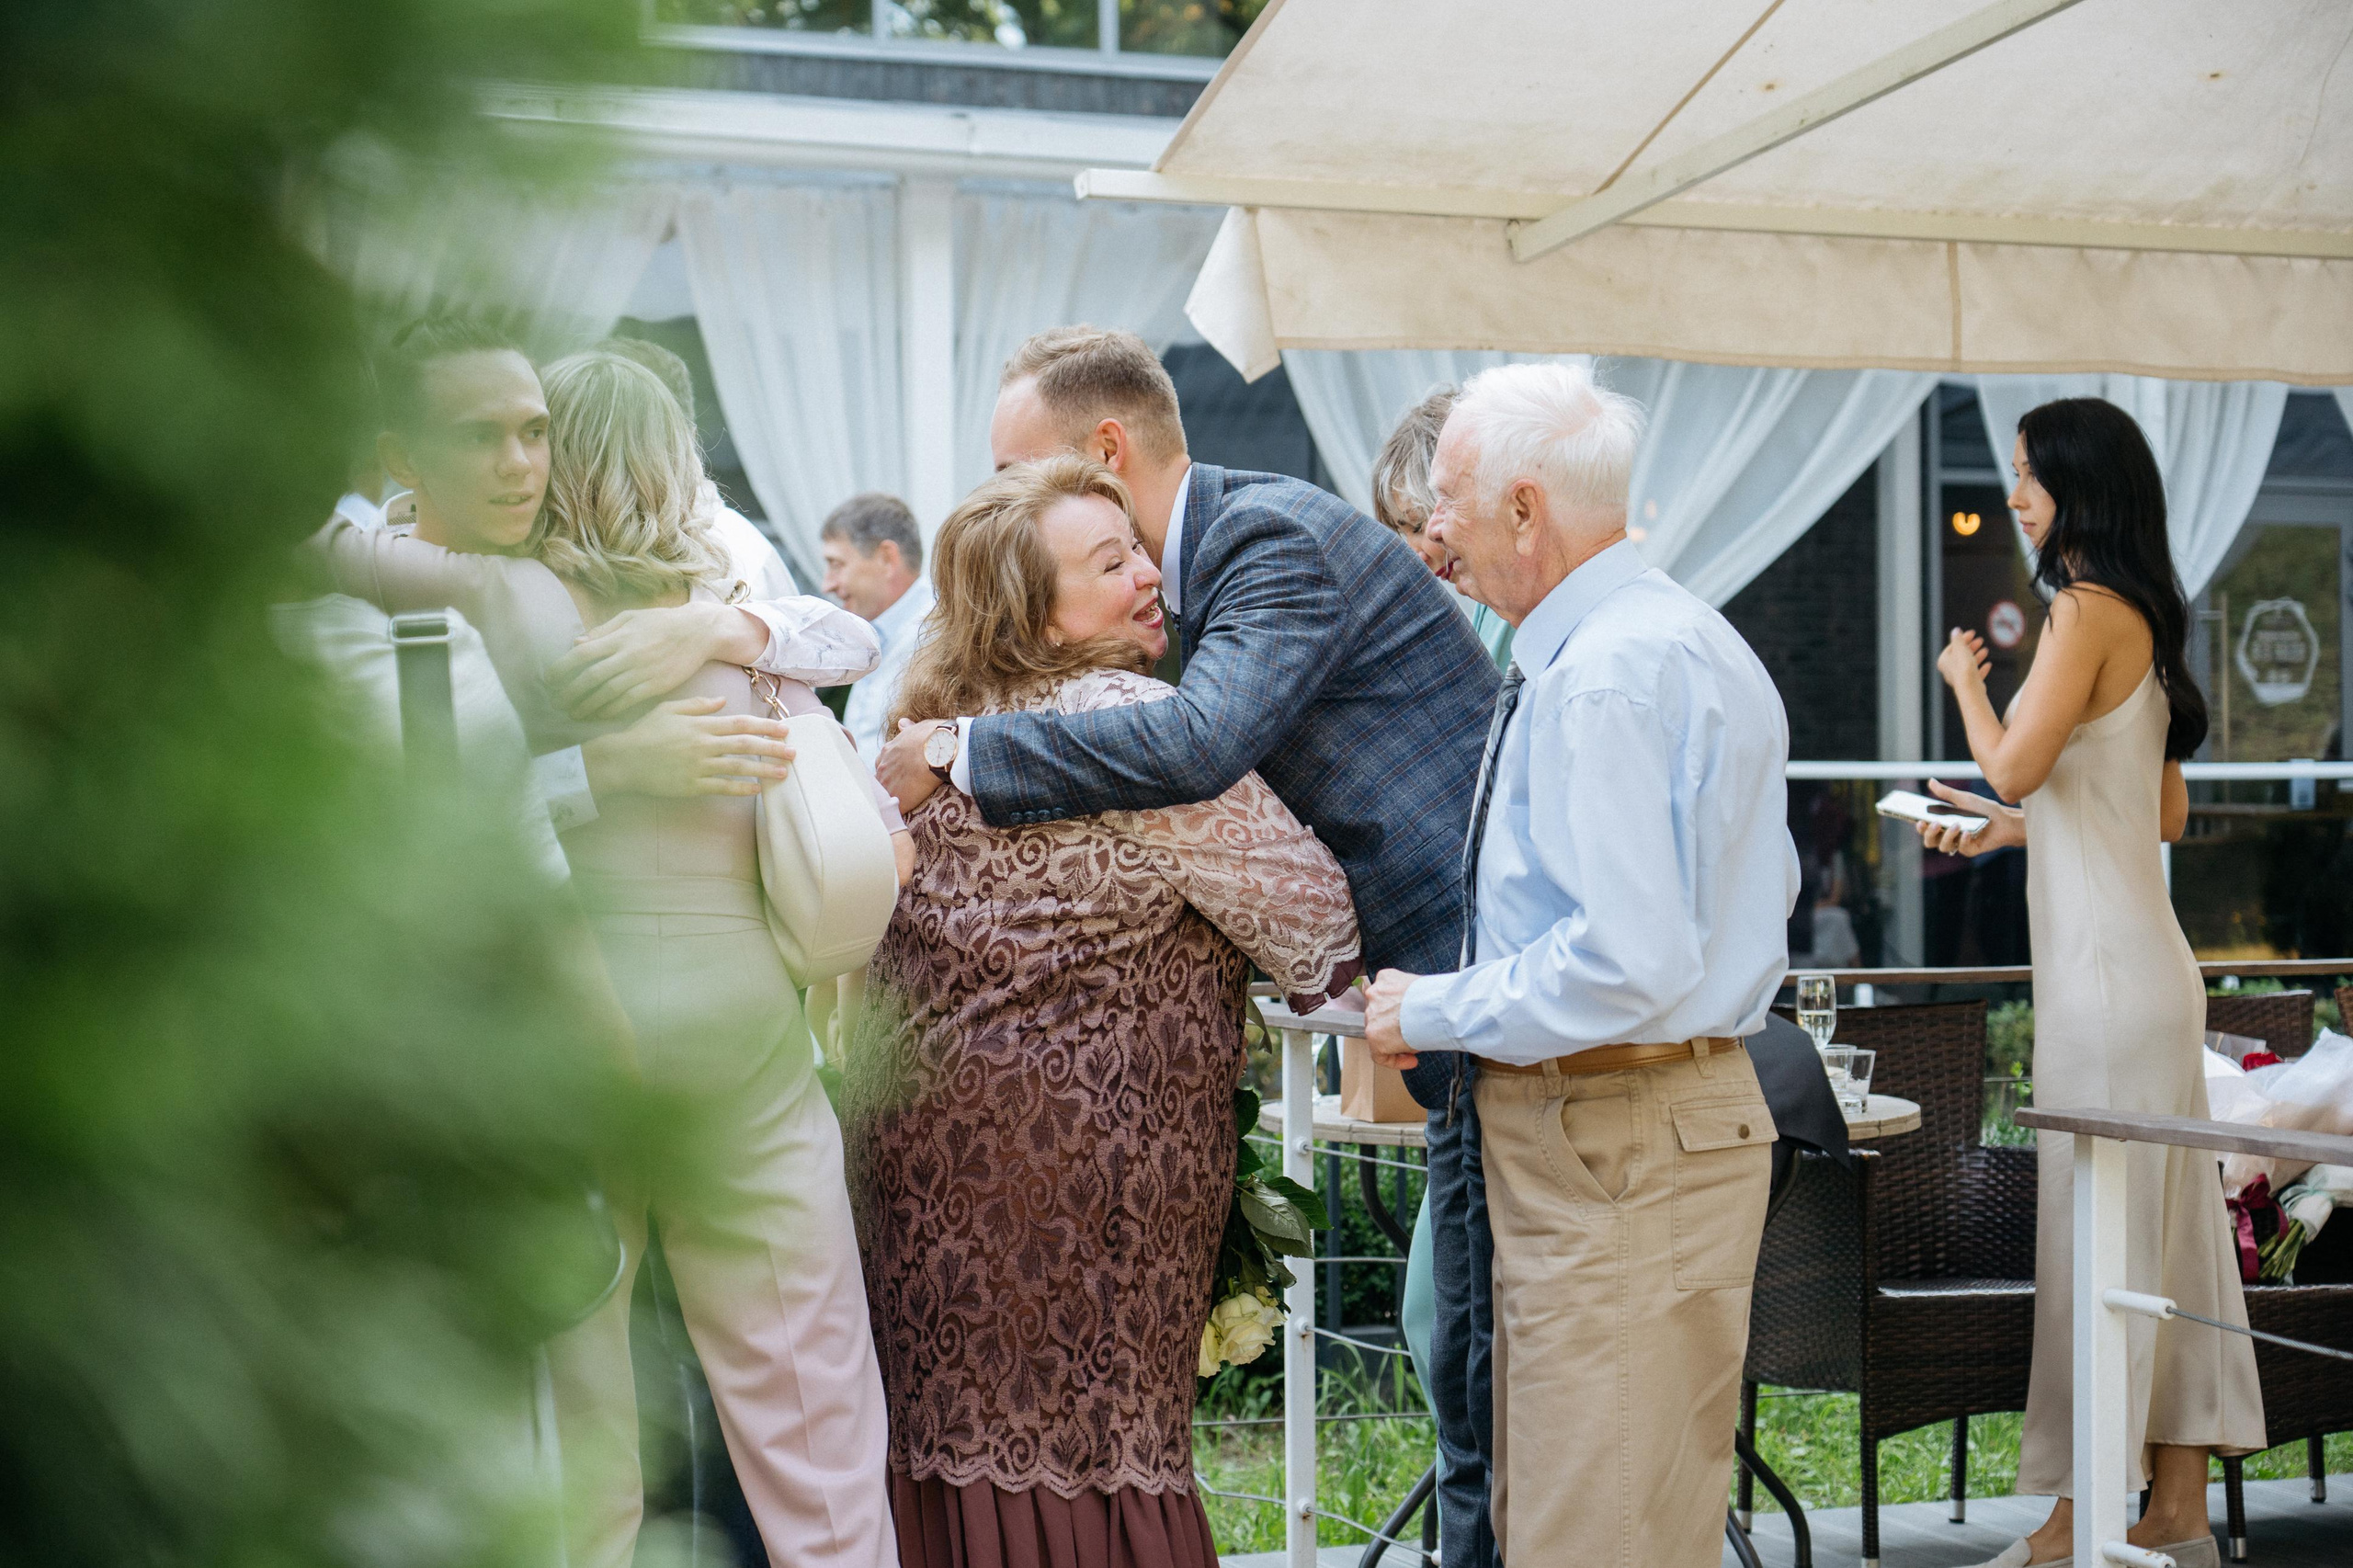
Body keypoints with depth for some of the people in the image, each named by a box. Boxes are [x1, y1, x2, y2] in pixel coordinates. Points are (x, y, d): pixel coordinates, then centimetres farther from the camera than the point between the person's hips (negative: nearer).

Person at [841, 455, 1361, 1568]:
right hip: (1085, 1139, -8)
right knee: (1089, 1433, 0)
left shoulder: (926, 732, 11)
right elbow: (1308, 905, -11)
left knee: (955, 1426, 11)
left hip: (921, 1131, 8)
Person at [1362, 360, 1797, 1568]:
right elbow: (1763, 887, 25)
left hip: (1611, 1150, -11)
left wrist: (1437, 1014, -13)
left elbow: (1630, 963, -27)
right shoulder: (1694, 638, 15)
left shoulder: (1603, 676, -18)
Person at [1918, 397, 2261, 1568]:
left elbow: (2013, 766, -17)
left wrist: (1966, 679, 1)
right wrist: (2008, 831, 23)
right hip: (2139, 965, 10)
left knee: (2096, 1238, -4)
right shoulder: (2141, 618, 16)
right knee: (2161, 1233, 11)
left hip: (2107, 974, -10)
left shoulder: (2089, 607, -12)